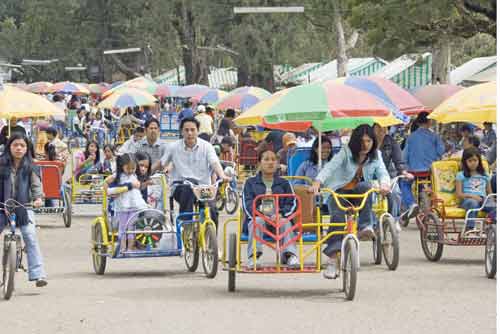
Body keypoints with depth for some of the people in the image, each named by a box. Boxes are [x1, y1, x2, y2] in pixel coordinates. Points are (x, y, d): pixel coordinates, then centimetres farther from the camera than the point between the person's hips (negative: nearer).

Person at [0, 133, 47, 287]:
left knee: (30, 238, -13)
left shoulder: (30, 167, 3)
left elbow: (36, 184, 1)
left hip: (24, 206, -1)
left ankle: (38, 274, -16)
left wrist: (38, 198, -17)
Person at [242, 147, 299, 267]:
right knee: (257, 221, -35)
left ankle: (290, 255, -41)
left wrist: (281, 214, -14)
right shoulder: (251, 183, 16)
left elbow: (291, 203, 8)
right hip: (257, 216, -1)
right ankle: (253, 255, -43)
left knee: (285, 222, -32)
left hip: (278, 218, 1)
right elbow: (247, 204, 2)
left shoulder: (284, 183, 20)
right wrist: (260, 215, -18)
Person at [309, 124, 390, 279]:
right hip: (339, 192, -2)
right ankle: (333, 260, -31)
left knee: (365, 186, -33)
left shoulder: (375, 155, 0)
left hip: (360, 194, 2)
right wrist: (316, 183, -39)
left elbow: (382, 173, -11)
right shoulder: (346, 152, -9)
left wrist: (384, 184, -37)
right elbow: (330, 167, -22)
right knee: (337, 217, -27)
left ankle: (365, 227, -31)